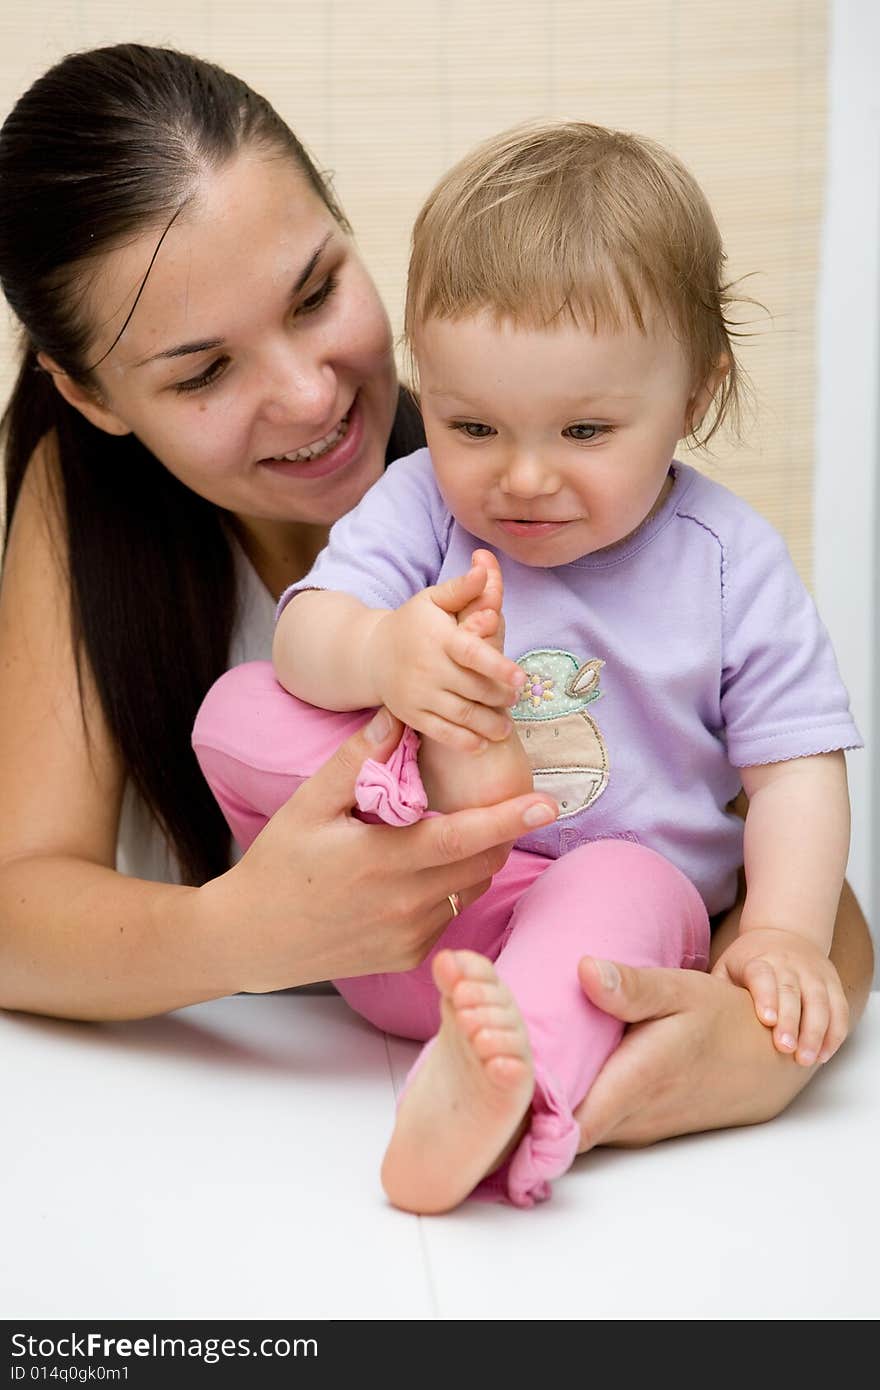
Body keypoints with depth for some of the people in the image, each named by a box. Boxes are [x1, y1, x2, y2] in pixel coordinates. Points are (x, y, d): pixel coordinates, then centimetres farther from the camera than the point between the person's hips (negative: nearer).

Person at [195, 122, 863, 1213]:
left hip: (609, 930, -1)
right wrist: (382, 654, -38)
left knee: (630, 883, -36)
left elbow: (797, 765, -2)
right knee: (237, 712, -13)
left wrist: (785, 934, -18)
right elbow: (305, 639, -14)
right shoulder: (421, 503, -1)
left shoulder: (729, 562, -2)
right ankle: (444, 784, -32)